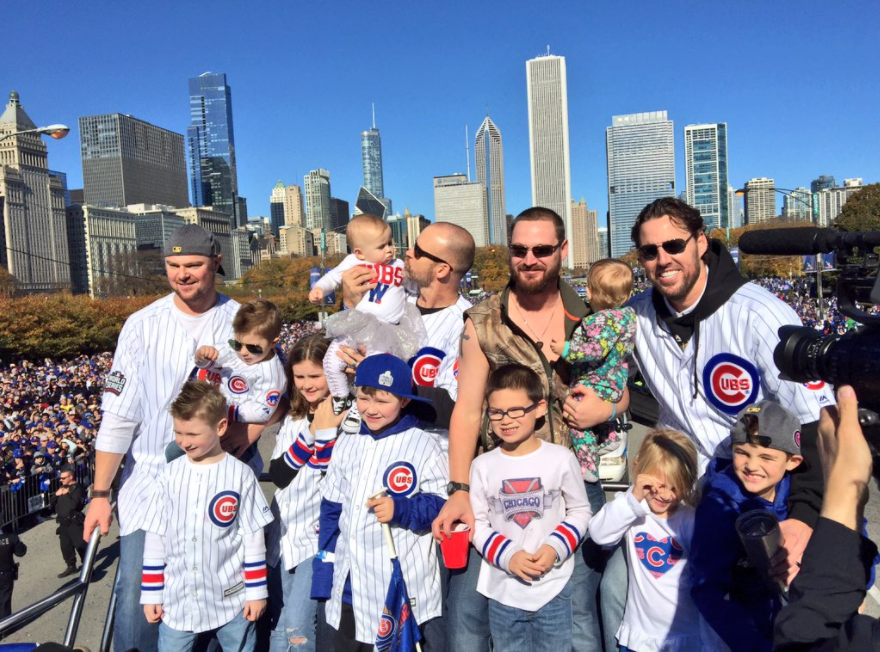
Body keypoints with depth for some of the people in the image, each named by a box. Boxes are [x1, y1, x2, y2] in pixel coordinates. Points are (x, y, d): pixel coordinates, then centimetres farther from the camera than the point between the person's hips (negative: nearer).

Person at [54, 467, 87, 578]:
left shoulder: (77, 488, -12)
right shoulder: (63, 487, 15)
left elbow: (73, 504, -24)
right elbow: (54, 503, 16)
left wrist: (66, 494, -16)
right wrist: (57, 494, -1)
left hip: (74, 522, -8)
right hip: (64, 522, 8)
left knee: (80, 545, -6)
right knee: (66, 546, 13)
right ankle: (71, 566, 27)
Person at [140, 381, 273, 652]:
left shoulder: (240, 475, -10)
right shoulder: (170, 475, -2)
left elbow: (254, 537, -5)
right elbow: (155, 537, 4)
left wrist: (256, 590, -3)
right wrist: (150, 594, 5)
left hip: (232, 598, -2)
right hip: (177, 599, 2)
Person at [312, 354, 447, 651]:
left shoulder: (423, 445, -12)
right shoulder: (347, 443, 5)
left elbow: (442, 506, -10)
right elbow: (331, 510, 11)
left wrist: (400, 510, -25)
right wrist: (324, 573, 9)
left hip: (400, 592, -5)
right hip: (348, 587, 6)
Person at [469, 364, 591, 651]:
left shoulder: (561, 458, -7)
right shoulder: (482, 465, -6)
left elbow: (580, 511, 1)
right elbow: (477, 523, -1)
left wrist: (555, 548, -14)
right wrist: (506, 555, -16)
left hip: (554, 587, -1)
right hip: (503, 590, 1)